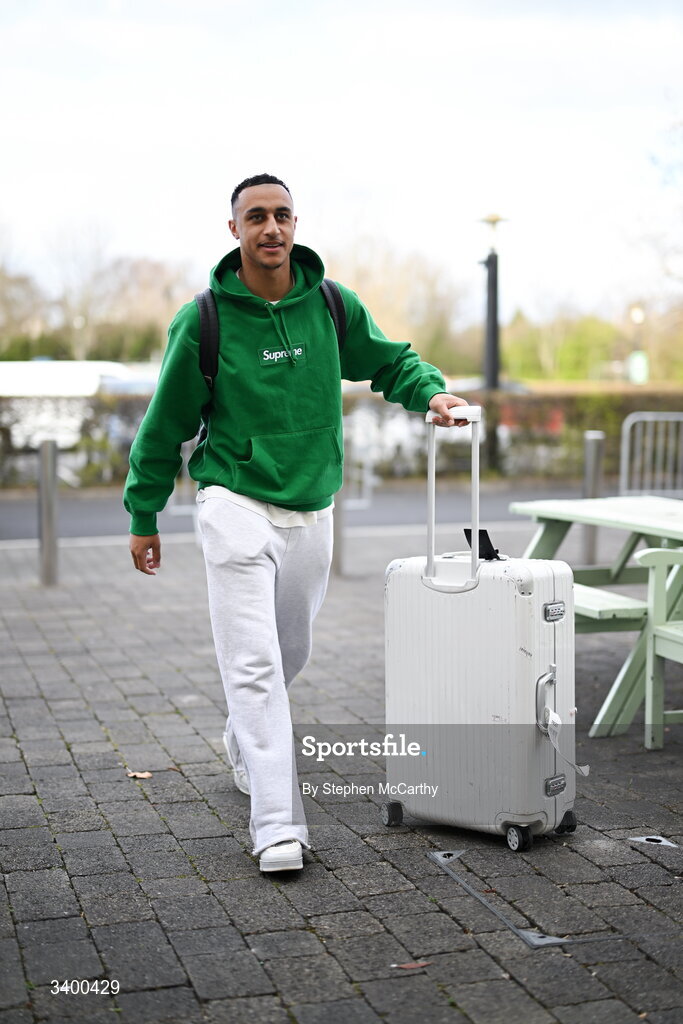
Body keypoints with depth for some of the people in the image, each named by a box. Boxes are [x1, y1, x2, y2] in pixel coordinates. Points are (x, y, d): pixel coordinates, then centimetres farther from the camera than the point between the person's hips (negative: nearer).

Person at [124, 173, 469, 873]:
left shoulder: (333, 305, 1)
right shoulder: (204, 320, -7)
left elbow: (391, 361, 17)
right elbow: (166, 424, 1)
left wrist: (431, 392, -5)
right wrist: (143, 516, 6)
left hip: (311, 509, 4)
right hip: (236, 505, -4)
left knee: (290, 653, 18)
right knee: (254, 661, -12)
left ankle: (243, 740, 47)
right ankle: (276, 825, -9)